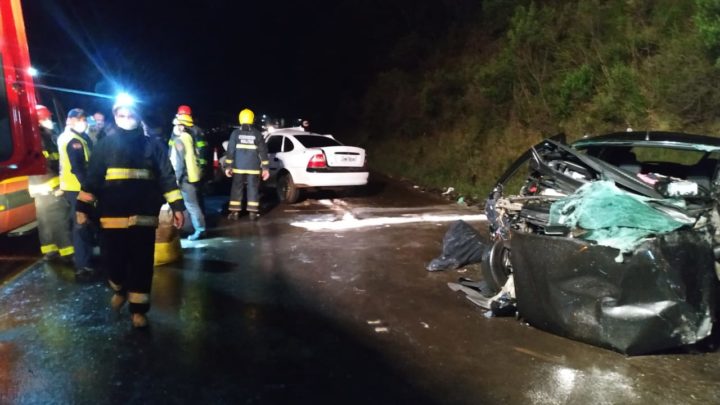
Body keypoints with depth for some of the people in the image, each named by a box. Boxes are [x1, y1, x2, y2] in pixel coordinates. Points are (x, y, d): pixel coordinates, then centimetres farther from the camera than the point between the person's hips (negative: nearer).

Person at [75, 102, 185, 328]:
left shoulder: (153, 146, 6)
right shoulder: (105, 145, 7)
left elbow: (167, 178, 4)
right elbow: (92, 179, 7)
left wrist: (177, 206, -3)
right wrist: (83, 207, 4)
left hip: (143, 216, 0)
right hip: (112, 216, 0)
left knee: (141, 264, 4)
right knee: (112, 260, 3)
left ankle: (138, 309, 17)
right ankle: (120, 289, 36)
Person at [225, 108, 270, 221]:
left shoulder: (235, 133, -2)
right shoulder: (257, 134, 0)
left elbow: (230, 151, -3)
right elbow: (263, 152, 0)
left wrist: (228, 166, 2)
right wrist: (265, 168, 3)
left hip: (238, 167, 0)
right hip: (254, 167, 0)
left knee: (236, 189, 7)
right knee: (253, 189, 6)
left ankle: (235, 212, 7)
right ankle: (253, 212, 6)